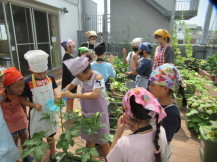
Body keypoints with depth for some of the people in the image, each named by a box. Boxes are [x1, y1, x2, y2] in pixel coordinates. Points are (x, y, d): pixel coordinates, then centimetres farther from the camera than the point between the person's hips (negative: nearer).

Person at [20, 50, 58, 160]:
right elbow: (23, 100, -8)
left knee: (51, 135, 23)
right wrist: (34, 105, -24)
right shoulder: (28, 83, -19)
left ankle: (52, 155, 46)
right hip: (37, 115, -3)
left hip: (50, 113, 4)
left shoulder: (50, 78, -7)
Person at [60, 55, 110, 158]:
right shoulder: (80, 77, -8)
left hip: (98, 113, -5)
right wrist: (63, 94, -10)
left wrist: (73, 95, -43)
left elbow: (95, 95, -40)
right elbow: (70, 85, 9)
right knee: (88, 138, 22)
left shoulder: (98, 77, -25)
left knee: (102, 140, 10)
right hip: (86, 113, 6)